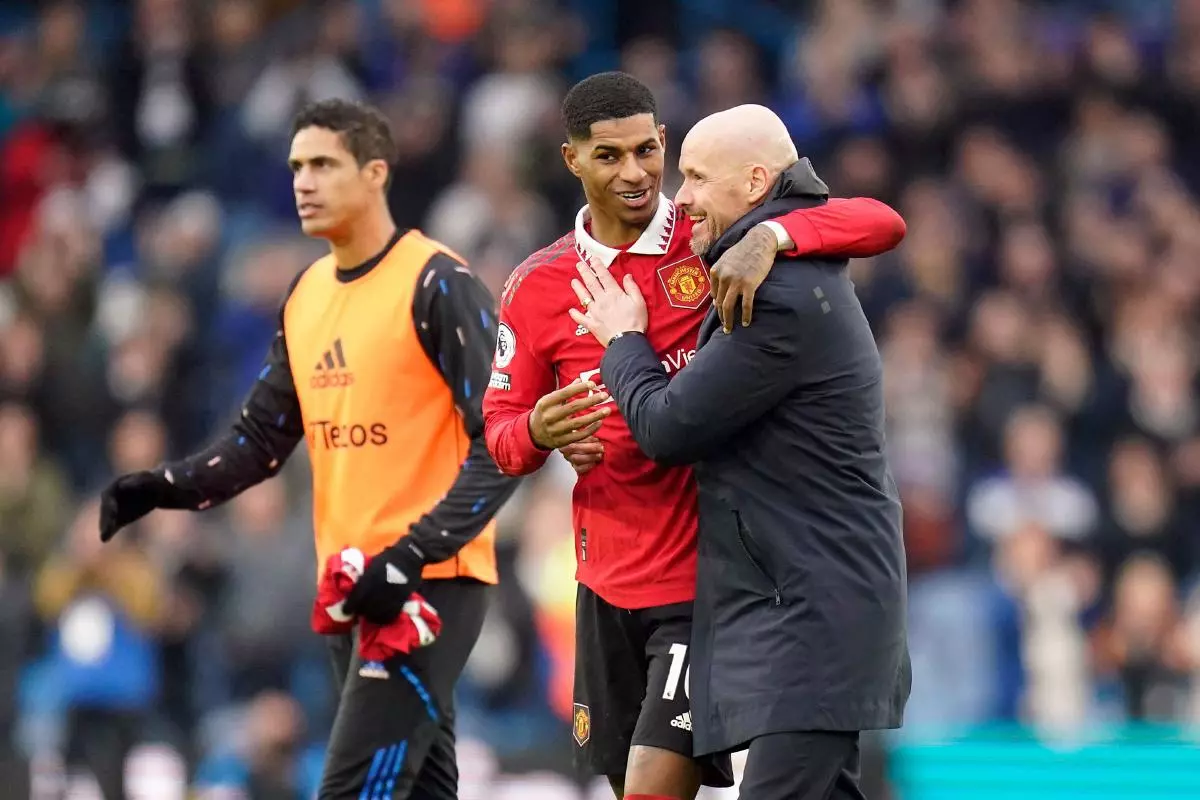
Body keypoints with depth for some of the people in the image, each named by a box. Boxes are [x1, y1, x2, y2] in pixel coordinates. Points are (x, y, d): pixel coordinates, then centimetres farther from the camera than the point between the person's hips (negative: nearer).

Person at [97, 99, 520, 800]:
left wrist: (410, 558, -24)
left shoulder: (437, 286, -11)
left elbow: (502, 446, -16)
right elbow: (263, 438, 17)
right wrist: (162, 489, 0)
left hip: (431, 584, -8)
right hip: (351, 587, 8)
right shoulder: (307, 295, 12)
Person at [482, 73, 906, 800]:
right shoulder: (539, 286, 2)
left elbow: (883, 224, -16)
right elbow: (500, 431, 8)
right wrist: (537, 433, -17)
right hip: (607, 582, 5)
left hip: (705, 577, -5)